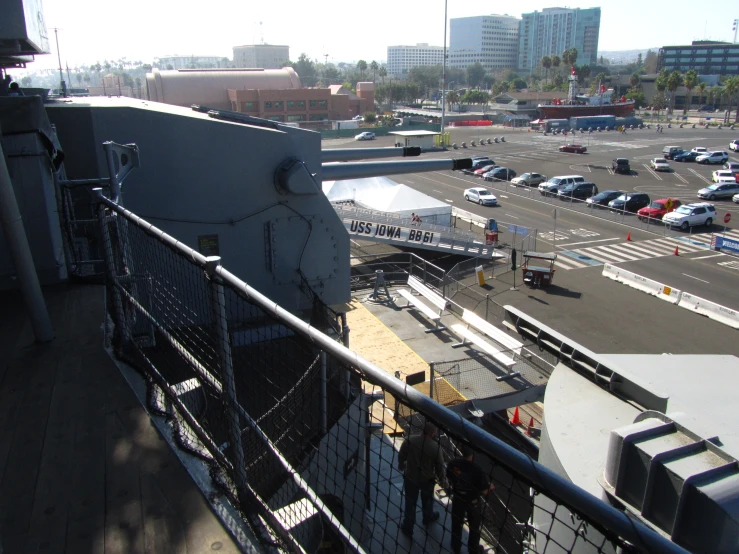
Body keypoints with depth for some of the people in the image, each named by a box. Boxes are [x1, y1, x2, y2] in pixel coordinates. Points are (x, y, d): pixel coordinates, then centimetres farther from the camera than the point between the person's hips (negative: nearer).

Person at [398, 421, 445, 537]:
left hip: (410, 477, 0)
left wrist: (401, 466, 15)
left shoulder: (410, 440, -20)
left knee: (410, 502, 17)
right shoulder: (436, 447, -23)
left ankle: (408, 527, 28)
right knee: (427, 500, 27)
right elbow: (440, 466, -12)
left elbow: (401, 456, -6)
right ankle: (428, 517, 52)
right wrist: (442, 479, 7)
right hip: (427, 479, 0)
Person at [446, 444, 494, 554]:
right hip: (473, 502, -3)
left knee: (456, 524, 26)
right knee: (474, 527, 24)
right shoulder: (477, 470, -34)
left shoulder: (453, 464, -22)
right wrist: (490, 487, 0)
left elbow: (450, 481, -4)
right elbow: (484, 491, -22)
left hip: (457, 499, 3)